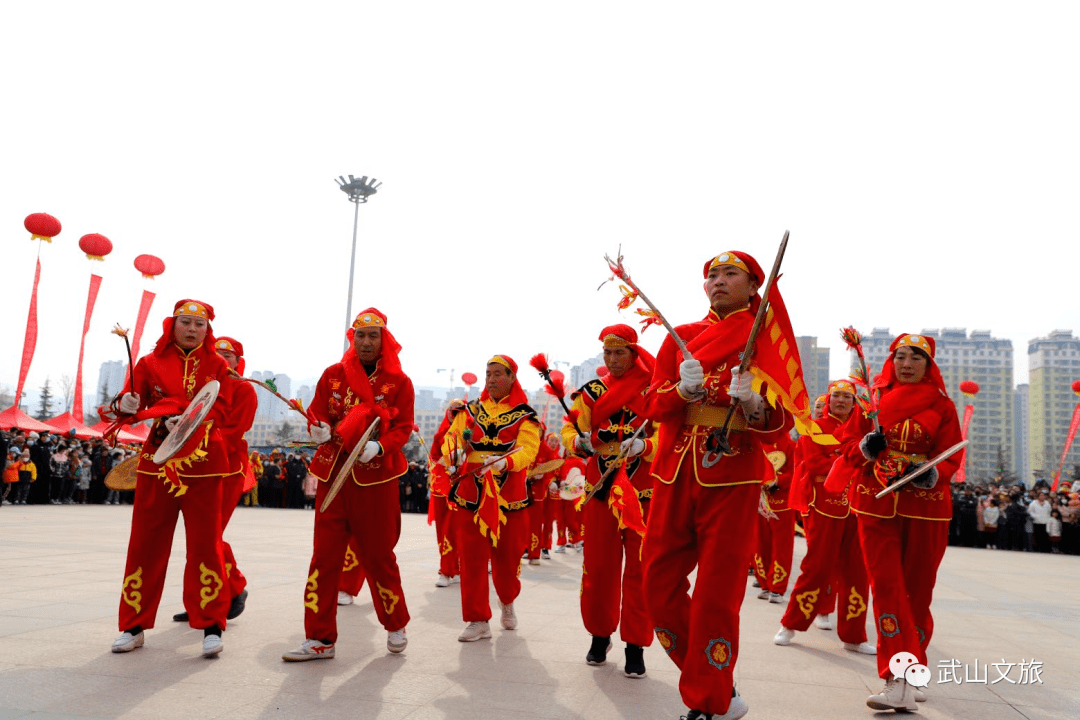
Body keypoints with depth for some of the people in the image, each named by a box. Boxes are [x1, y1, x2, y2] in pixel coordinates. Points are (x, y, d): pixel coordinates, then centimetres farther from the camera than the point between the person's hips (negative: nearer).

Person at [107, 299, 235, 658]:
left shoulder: (217, 365, 5)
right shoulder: (151, 363, 7)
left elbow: (220, 411, -5)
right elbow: (128, 406, 5)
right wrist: (125, 407, -19)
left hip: (203, 464, -1)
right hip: (156, 462, 2)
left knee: (205, 543, 0)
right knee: (144, 543, 6)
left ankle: (211, 625, 9)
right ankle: (134, 625, 19)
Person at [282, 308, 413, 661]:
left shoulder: (399, 382, 0)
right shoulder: (333, 375, 7)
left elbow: (403, 427, -3)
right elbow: (317, 414, 10)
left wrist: (379, 447, -21)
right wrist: (319, 429, -13)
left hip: (376, 477, -2)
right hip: (333, 474, 2)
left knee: (378, 555, 7)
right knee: (324, 556, 2)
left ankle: (396, 626, 29)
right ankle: (320, 638, 11)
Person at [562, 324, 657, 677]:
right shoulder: (591, 392, 8)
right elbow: (570, 430, -1)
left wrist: (643, 446, -27)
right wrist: (581, 442, -23)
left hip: (643, 492, -2)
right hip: (601, 490, 2)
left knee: (639, 570, 0)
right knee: (598, 567, 7)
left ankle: (635, 647, 10)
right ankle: (600, 636, 25)